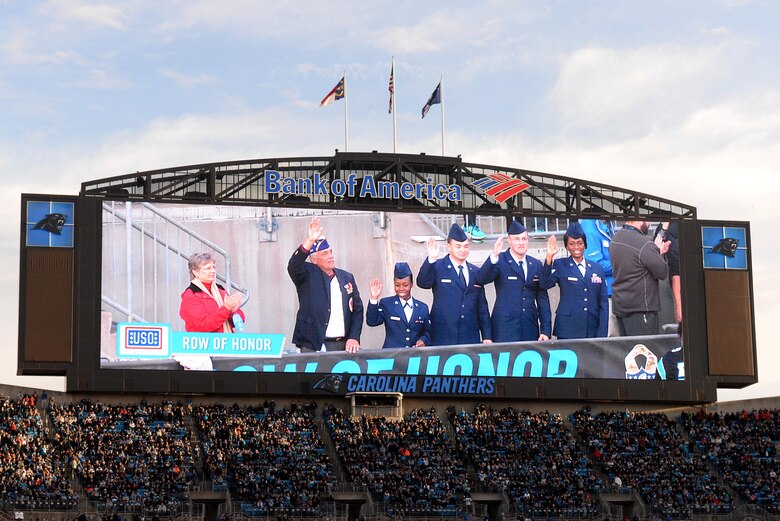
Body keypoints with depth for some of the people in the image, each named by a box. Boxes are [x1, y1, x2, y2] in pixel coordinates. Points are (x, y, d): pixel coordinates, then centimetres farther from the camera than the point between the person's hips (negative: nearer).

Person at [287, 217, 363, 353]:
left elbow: (357, 309, 13)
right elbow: (293, 266, -18)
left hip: (343, 346, 4)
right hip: (313, 346, -4)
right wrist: (309, 241, -30)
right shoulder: (308, 275, 3)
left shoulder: (347, 278, 15)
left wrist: (354, 338, 1)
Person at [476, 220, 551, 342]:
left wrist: (546, 330, 7)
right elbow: (481, 279, -19)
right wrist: (494, 256, -34)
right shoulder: (500, 261, -2)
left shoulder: (536, 265, 12)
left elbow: (542, 298, 13)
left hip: (530, 329, 4)